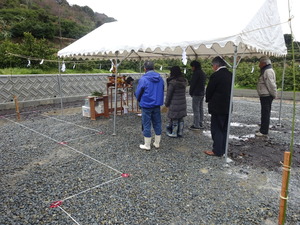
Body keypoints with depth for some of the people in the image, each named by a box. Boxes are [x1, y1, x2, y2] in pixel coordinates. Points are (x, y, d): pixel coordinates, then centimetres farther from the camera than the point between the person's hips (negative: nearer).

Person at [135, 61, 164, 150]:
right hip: (157, 105, 5)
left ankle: (147, 145, 13)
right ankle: (157, 143, 24)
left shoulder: (143, 79, -15)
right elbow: (162, 91, 10)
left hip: (146, 105, -5)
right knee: (157, 123, 14)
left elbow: (137, 93, -7)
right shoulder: (160, 78, 2)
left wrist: (140, 101, 13)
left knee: (146, 125, 4)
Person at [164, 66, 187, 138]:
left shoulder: (173, 82, -17)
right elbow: (182, 93, 8)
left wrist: (166, 103, -1)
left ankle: (174, 133, 15)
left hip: (174, 104, -6)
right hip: (182, 103, 7)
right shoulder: (184, 81, 3)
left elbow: (169, 94, -12)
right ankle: (180, 132, 25)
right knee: (181, 119, 15)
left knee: (174, 119, 5)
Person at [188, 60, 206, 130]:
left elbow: (192, 83, -15)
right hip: (202, 93, 10)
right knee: (200, 109, 14)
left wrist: (191, 92, -2)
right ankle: (200, 124, 22)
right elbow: (203, 83, 16)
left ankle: (196, 125, -3)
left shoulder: (196, 73, -15)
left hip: (196, 94, -10)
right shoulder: (203, 73, 15)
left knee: (196, 110, -6)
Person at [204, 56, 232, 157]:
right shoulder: (230, 75, 7)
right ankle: (223, 149, 25)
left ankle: (217, 150, 7)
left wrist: (208, 100, 9)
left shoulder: (216, 75, -17)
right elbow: (230, 90, 10)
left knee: (216, 130, 1)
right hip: (227, 107, 8)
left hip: (217, 107, -8)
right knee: (224, 129, 15)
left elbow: (209, 90, -10)